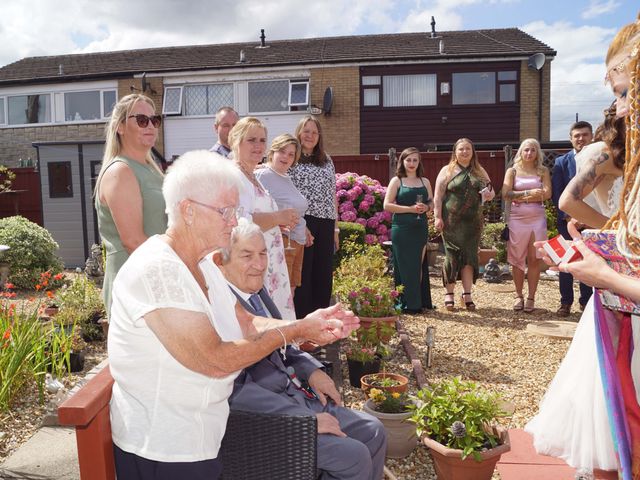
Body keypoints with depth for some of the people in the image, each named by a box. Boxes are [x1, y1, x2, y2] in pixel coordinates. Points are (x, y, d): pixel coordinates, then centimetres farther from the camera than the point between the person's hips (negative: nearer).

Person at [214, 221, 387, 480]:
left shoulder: (257, 292, 7)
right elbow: (236, 389, -24)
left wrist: (312, 370, 2)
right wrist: (306, 419, -21)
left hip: (297, 396, 9)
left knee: (373, 432, 6)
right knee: (354, 457, -15)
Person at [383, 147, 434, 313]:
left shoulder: (425, 181, 14)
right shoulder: (396, 181, 2)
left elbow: (432, 203, 18)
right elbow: (387, 205, -6)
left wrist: (426, 207, -6)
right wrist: (410, 209, -14)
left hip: (420, 229, 4)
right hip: (402, 229, -4)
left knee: (419, 265, 5)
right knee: (404, 265, -3)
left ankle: (418, 302, 14)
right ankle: (405, 304, 4)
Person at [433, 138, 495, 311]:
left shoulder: (480, 172, 14)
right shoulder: (447, 171, 3)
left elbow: (491, 193, 19)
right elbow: (438, 196, -2)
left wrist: (489, 195, -6)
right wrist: (437, 217, -11)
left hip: (473, 222, 3)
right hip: (451, 222, -3)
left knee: (469, 257, 3)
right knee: (452, 256, -1)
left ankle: (467, 294, 11)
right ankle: (449, 293, 10)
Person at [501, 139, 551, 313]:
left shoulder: (542, 171, 8)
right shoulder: (512, 171, 7)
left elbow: (547, 193, -6)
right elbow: (506, 194, -6)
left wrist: (520, 196, -9)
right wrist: (530, 192, -11)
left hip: (537, 218, 0)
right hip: (517, 218, 0)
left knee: (534, 259, 1)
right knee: (517, 260, 4)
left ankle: (531, 297, 9)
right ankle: (519, 296, 15)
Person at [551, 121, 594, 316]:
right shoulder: (561, 162, 4)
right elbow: (556, 193, 0)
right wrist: (568, 216, -9)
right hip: (568, 219, 0)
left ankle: (586, 302, 16)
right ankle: (565, 302, 12)